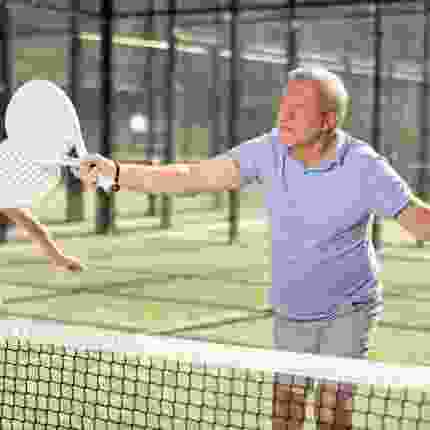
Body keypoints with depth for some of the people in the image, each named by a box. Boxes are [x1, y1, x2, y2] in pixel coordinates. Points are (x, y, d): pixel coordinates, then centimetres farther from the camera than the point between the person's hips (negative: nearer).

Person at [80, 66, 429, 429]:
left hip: (348, 309, -4)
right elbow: (193, 177, -15)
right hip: (290, 314, 4)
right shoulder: (271, 150, -12)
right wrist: (117, 173, -24)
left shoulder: (365, 167, -22)